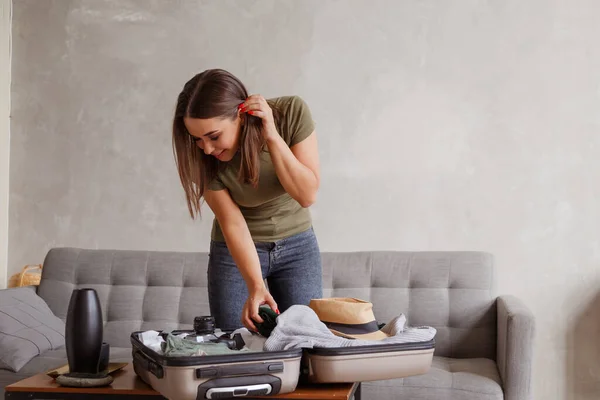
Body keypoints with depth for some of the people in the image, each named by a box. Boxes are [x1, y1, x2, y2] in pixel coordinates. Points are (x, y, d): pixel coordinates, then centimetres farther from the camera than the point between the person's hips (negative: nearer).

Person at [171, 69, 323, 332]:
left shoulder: (292, 112, -23)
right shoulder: (204, 157, -21)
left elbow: (307, 195, -23)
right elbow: (232, 223, -21)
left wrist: (272, 136, -33)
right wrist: (256, 287, -33)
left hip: (297, 244, 1)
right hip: (235, 251, 0)